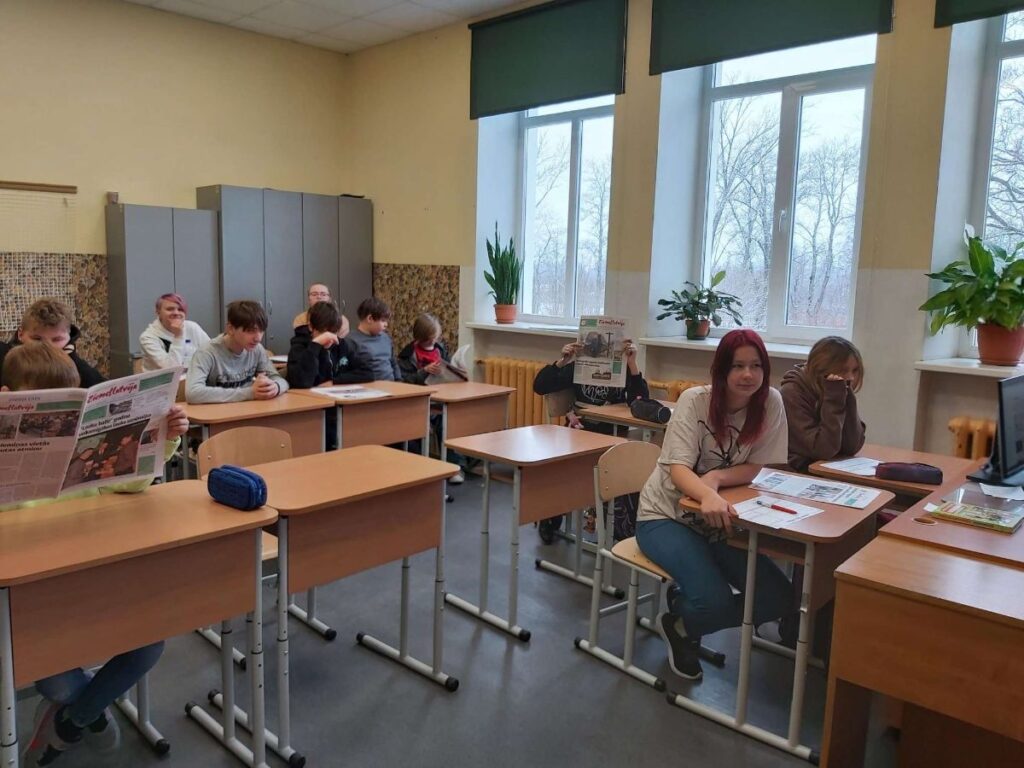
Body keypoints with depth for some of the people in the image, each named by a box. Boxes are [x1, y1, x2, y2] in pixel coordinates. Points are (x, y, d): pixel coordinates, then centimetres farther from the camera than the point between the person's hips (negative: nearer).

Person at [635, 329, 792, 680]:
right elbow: (678, 468, -26)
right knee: (714, 600, -26)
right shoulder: (694, 401, -17)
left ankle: (686, 624, 15)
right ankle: (678, 624, 12)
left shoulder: (771, 403, -7)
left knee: (779, 598, -7)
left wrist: (717, 477, -25)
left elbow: (758, 467, -5)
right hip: (666, 516, -5)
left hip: (718, 520, 5)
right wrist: (708, 495, -48)